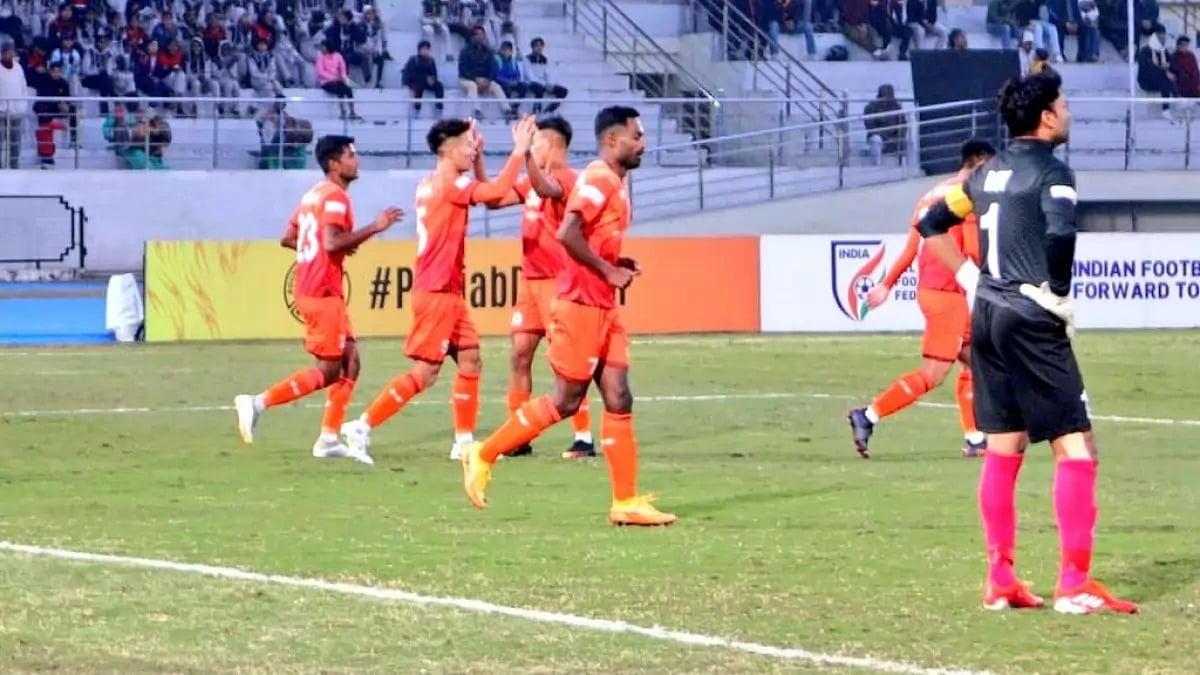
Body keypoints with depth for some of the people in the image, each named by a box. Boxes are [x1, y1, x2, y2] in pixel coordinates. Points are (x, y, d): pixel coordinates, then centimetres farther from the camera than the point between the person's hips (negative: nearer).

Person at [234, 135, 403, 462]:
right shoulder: (335, 197, -14)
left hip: (311, 288, 10)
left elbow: (287, 238, 20)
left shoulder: (315, 194, 16)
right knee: (328, 370, -7)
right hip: (323, 293, -10)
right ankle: (258, 402, -11)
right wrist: (373, 228, -21)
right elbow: (332, 242, -26)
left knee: (350, 362, 11)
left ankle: (329, 439, 9)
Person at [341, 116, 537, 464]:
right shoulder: (447, 183, -14)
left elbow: (484, 193, 28)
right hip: (437, 292, -10)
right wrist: (519, 150, -14)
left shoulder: (431, 184, 14)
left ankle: (464, 441, 11)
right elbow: (497, 190, -23)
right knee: (424, 372, -8)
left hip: (449, 292, 10)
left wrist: (478, 157, 16)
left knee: (470, 361, 9)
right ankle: (362, 427, -6)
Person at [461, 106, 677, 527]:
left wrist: (617, 267, 8)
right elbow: (568, 234, -25)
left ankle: (626, 502, 3)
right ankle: (483, 456, 7)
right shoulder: (599, 179, -13)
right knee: (565, 401, -5)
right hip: (581, 305, -9)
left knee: (618, 400, 3)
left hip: (603, 308, 9)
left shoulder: (615, 183, 17)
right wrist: (608, 271, -18)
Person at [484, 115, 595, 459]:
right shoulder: (534, 181, 14)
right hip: (530, 279, 8)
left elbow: (545, 189, -35)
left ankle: (584, 438, -4)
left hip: (557, 280, -8)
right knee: (520, 355, 6)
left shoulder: (566, 179, -12)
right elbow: (494, 199, 15)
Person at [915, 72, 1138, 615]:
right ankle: (1074, 585, -9)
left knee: (1003, 448, 13)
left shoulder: (988, 173, 13)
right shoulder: (1051, 171, -10)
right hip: (1031, 320, -8)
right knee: (1075, 444, -5)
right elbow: (1060, 233, -28)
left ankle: (1000, 581, 14)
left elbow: (931, 224, 20)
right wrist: (1059, 293, -13)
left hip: (987, 312, 8)